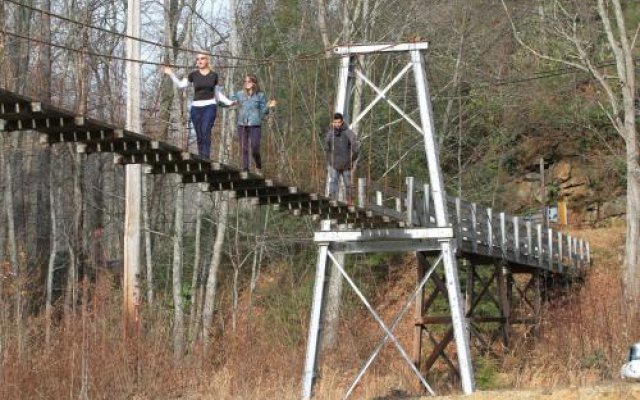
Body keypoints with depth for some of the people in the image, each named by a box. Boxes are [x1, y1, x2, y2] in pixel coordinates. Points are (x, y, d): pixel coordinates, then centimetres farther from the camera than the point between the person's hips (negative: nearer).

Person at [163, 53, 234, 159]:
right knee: (199, 136, 4)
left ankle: (206, 159, -24)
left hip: (209, 106, -2)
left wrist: (228, 102, 10)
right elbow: (181, 85, 1)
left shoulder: (214, 75, 8)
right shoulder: (193, 74, 6)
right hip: (196, 107, 2)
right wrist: (171, 74, -6)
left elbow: (217, 93, 17)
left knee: (206, 132, -19)